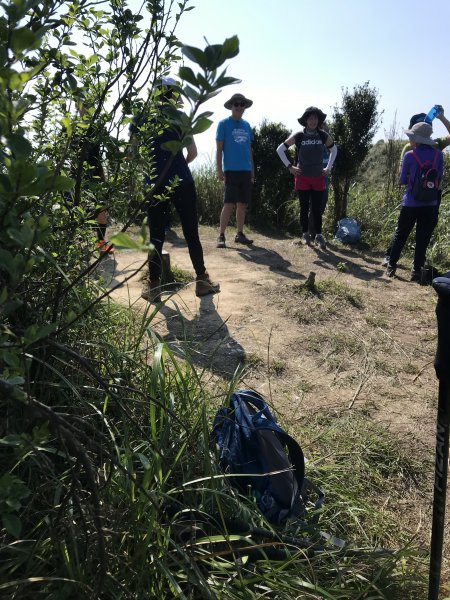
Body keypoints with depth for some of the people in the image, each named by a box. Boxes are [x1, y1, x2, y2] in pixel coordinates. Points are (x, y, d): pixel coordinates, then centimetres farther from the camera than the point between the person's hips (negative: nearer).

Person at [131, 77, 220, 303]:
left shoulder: (141, 117, 5)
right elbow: (193, 153, 0)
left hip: (154, 184, 1)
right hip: (182, 182, -1)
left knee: (156, 236, 6)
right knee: (191, 233, 7)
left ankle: (153, 287, 7)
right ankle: (202, 280, 14)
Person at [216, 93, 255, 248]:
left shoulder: (247, 125, 15)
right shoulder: (224, 124, 0)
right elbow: (219, 149, -3)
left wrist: (252, 169, 15)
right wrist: (219, 170, -10)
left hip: (246, 171, 5)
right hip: (231, 170, -5)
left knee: (243, 204, 7)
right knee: (229, 204, -10)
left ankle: (240, 234, 16)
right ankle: (221, 236, -5)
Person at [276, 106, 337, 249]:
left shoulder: (324, 136, 3)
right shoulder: (298, 136, -3)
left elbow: (334, 149, 20)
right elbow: (280, 149, 3)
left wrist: (329, 167, 11)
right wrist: (289, 166, -2)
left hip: (319, 178, 1)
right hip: (302, 178, -1)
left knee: (317, 208, 1)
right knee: (304, 208, 5)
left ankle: (318, 235, 6)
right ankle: (305, 234, 16)